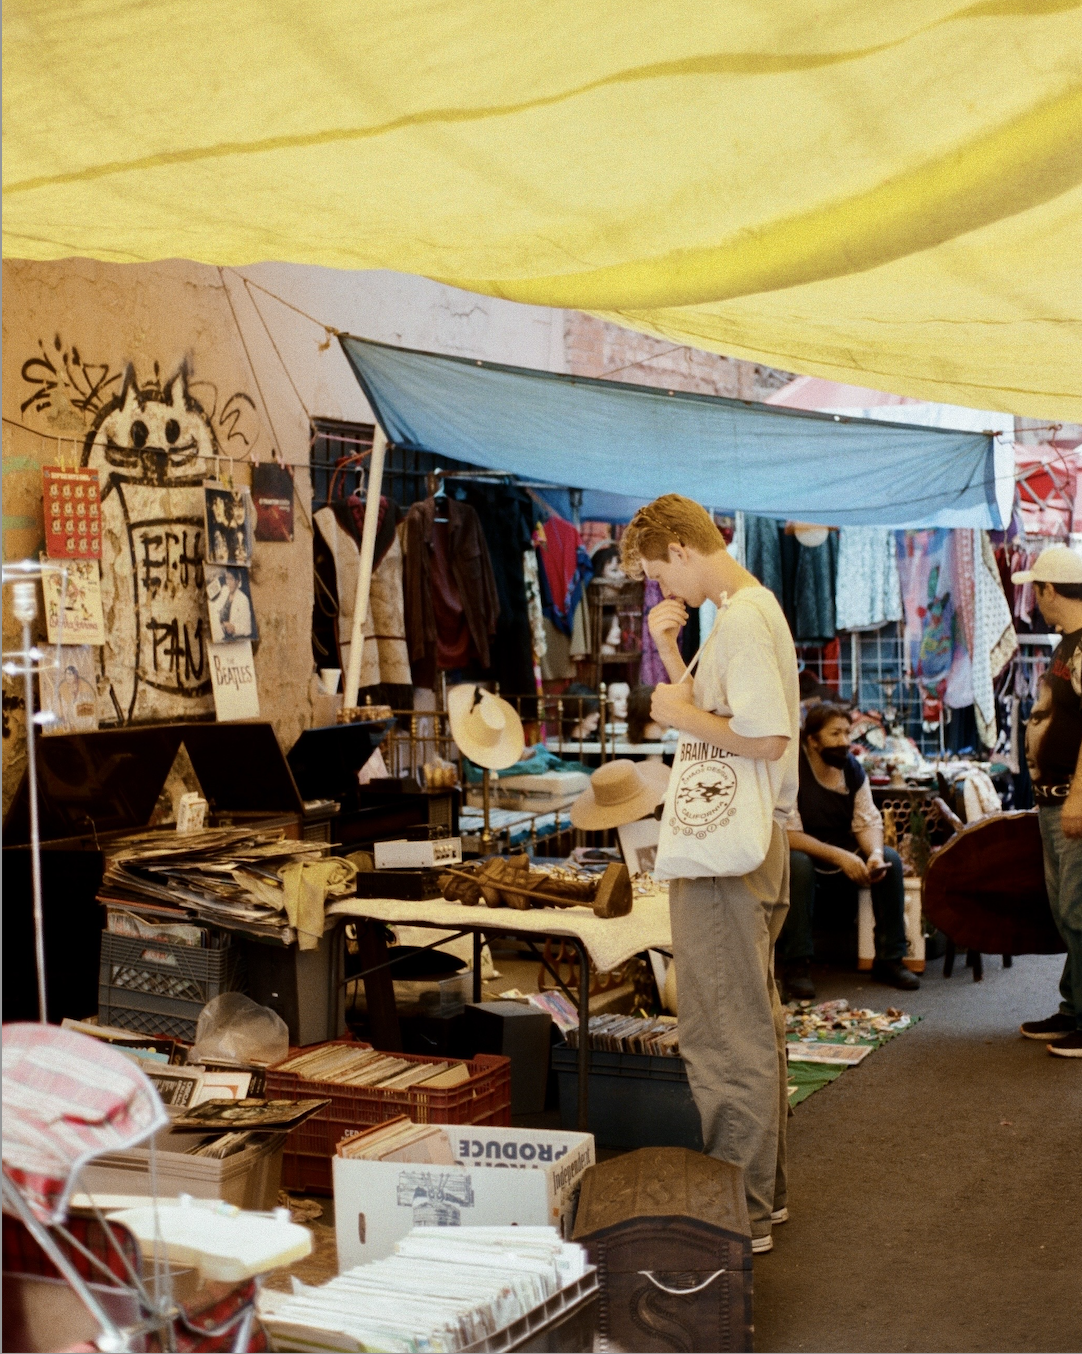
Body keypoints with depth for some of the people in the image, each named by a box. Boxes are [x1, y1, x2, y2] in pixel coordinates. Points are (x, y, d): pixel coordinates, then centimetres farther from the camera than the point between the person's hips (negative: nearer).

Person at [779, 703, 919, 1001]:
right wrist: (838, 856, -32)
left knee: (891, 860, -18)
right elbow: (789, 834, -25)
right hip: (806, 857, -6)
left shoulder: (852, 767, 1)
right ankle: (795, 966, -30)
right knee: (798, 864, -38)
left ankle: (890, 959, -9)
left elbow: (867, 821, -1)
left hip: (845, 858, 6)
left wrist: (874, 853, -23)